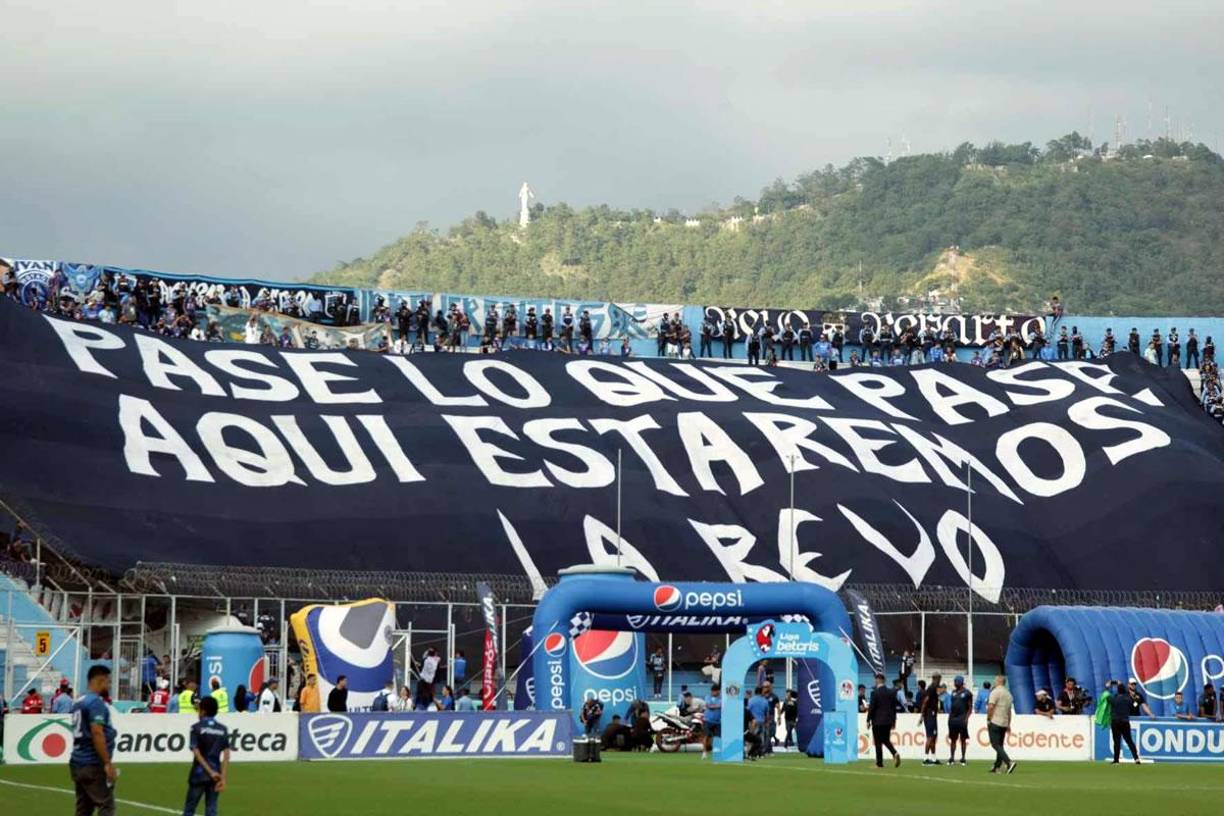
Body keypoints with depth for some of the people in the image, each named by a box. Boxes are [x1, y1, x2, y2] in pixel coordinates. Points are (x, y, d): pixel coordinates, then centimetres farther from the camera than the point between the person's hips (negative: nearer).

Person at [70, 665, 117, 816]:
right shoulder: (96, 702, -12)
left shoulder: (79, 703, 15)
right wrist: (108, 763, -19)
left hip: (77, 763, 9)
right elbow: (97, 733, -20)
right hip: (93, 765, -9)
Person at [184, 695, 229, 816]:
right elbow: (226, 756, -2)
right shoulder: (223, 730, 6)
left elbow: (196, 753, -13)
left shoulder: (196, 728, -5)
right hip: (215, 775, 3)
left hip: (199, 774, -3)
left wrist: (211, 772, -16)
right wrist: (223, 778, -6)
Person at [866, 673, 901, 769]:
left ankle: (879, 763, 3)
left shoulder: (875, 692, -12)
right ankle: (895, 754, -8)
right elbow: (894, 707, 9)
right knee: (886, 740, 16)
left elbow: (871, 708, -12)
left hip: (877, 721, -5)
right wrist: (894, 720, 17)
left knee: (878, 742, 2)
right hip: (888, 721, 5)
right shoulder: (891, 692, 5)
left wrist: (868, 720, -4)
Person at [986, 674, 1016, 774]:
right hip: (1004, 723, 8)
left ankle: (1009, 763, -26)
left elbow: (991, 707, -17)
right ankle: (997, 767, 12)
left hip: (995, 722, -8)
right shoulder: (1008, 694, 15)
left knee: (996, 744, -11)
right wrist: (1008, 724, 22)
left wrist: (988, 719, -7)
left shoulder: (995, 691, -9)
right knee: (1000, 745, 12)